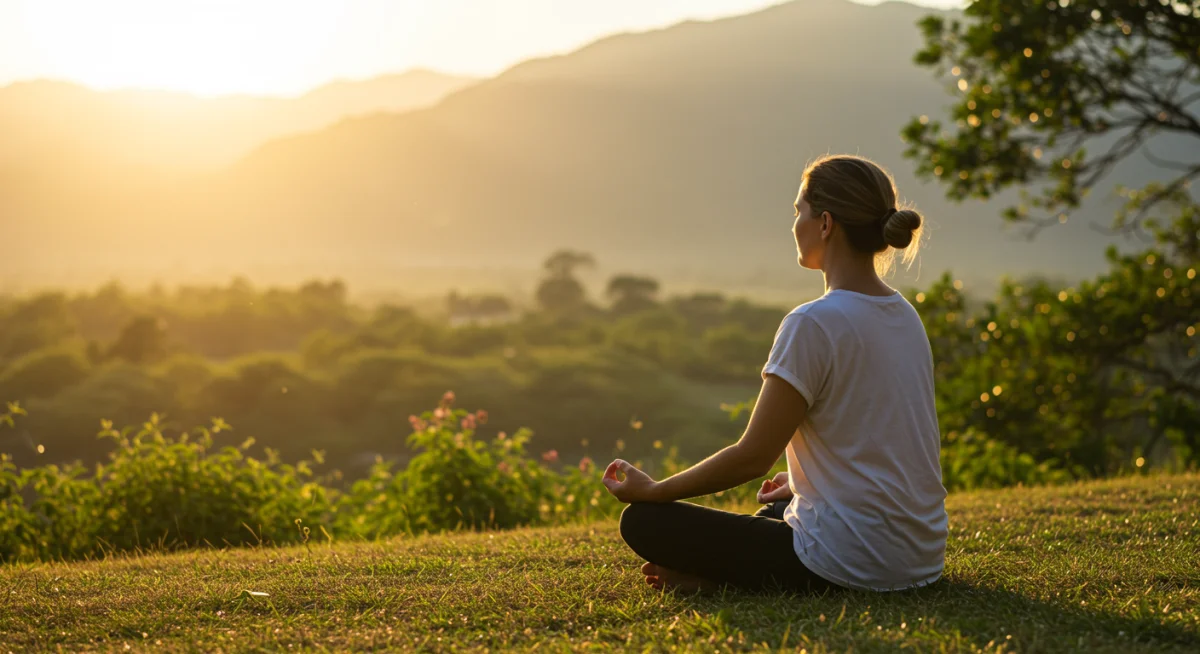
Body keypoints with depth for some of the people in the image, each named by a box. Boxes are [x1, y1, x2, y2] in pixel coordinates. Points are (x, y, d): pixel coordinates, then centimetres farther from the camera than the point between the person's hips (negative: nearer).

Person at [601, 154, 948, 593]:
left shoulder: (814, 325, -17)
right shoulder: (905, 317, 9)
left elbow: (752, 458, -15)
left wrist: (651, 490, -2)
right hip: (922, 555, 9)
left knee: (643, 521, -4)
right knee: (778, 506, 37)